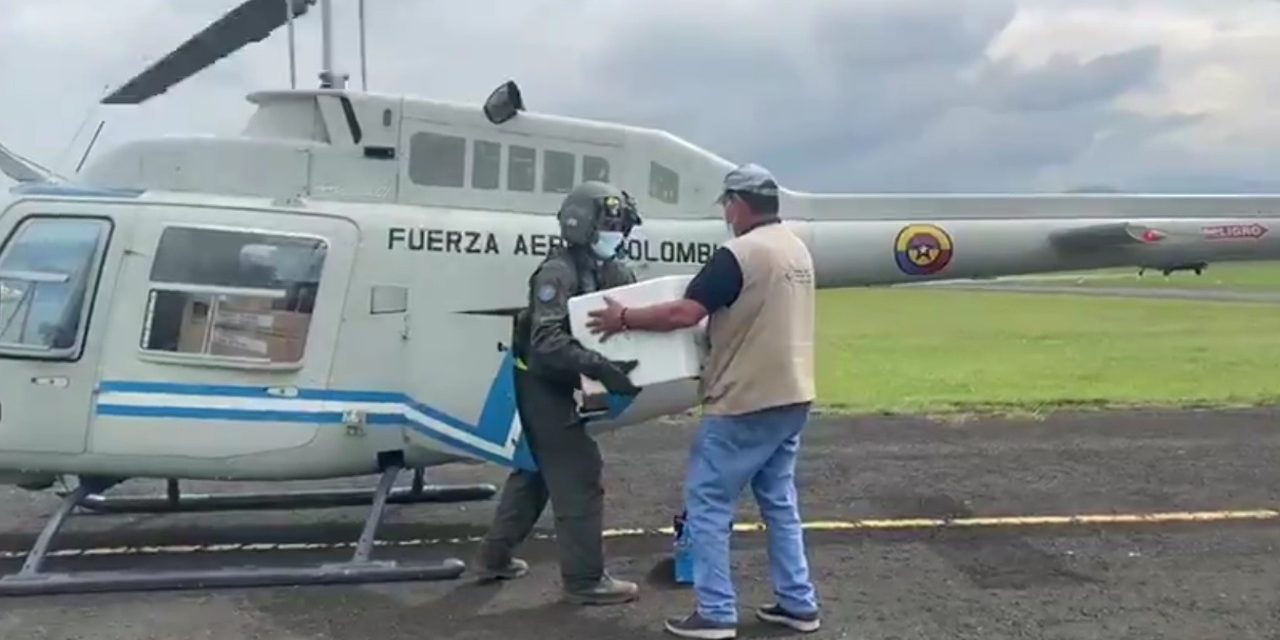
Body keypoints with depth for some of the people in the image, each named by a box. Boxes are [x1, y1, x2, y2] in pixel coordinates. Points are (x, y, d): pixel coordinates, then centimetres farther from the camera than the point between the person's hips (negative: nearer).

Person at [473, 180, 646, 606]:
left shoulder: (610, 272, 7)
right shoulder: (557, 272, -21)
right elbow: (549, 342, -31)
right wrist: (602, 369, -39)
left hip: (558, 386, 9)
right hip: (543, 384, -9)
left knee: (536, 470, 18)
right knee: (579, 477, -6)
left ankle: (495, 557, 32)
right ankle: (585, 580, 3)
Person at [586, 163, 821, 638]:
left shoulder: (738, 254, -17)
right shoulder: (798, 250, 11)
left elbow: (685, 314, -22)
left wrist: (624, 319, -11)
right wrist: (720, 310, 28)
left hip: (746, 404, -9)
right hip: (791, 398, 9)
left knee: (707, 503, 2)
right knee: (779, 501, 17)